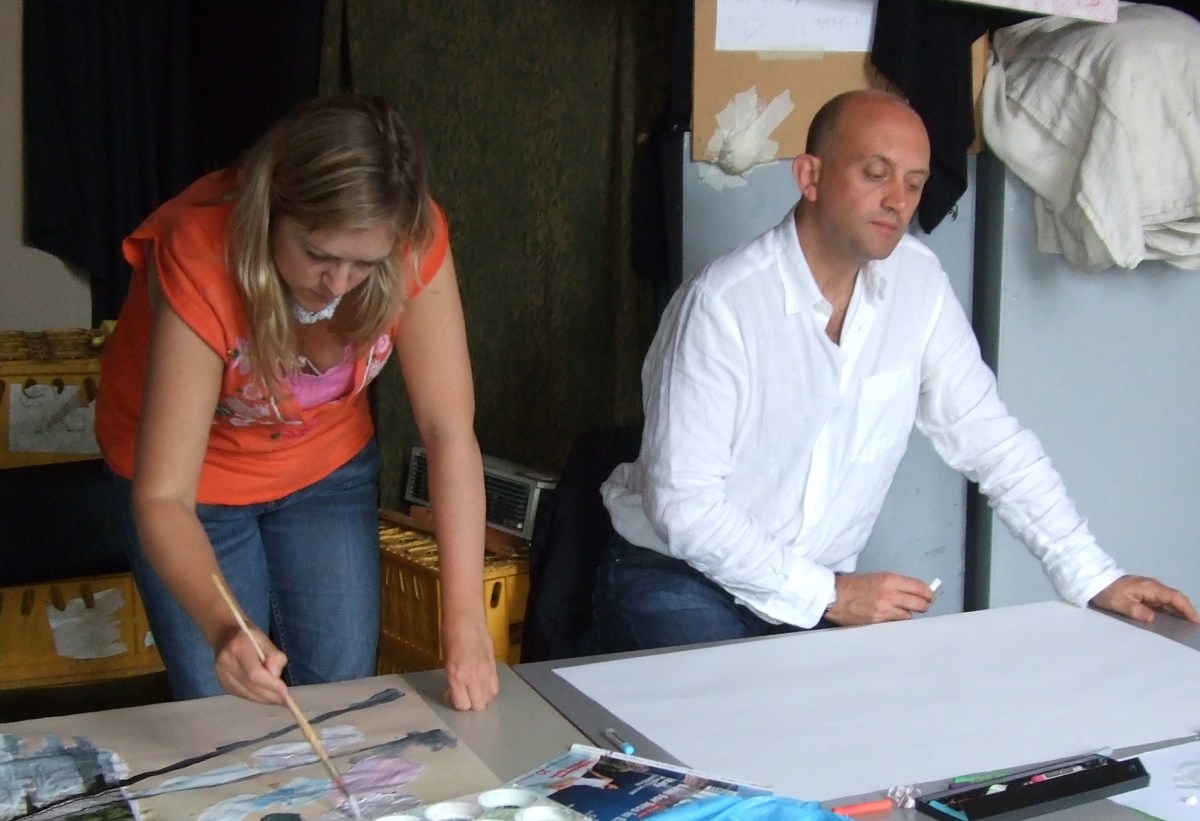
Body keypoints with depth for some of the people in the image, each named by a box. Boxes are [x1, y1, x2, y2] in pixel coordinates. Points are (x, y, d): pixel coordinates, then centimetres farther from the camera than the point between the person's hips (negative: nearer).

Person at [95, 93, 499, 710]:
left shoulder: (414, 242, -28)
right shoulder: (202, 260, -36)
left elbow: (450, 431, -27)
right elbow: (162, 497, -37)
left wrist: (465, 624, -33)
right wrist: (221, 627, -55)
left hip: (327, 466, 3)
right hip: (197, 478, -2)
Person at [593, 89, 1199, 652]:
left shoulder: (918, 282, -3)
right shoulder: (722, 304, -21)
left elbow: (990, 441, 2)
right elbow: (684, 503, -21)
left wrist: (1095, 580, -4)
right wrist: (830, 595, -23)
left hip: (822, 593, 5)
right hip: (677, 580, -5)